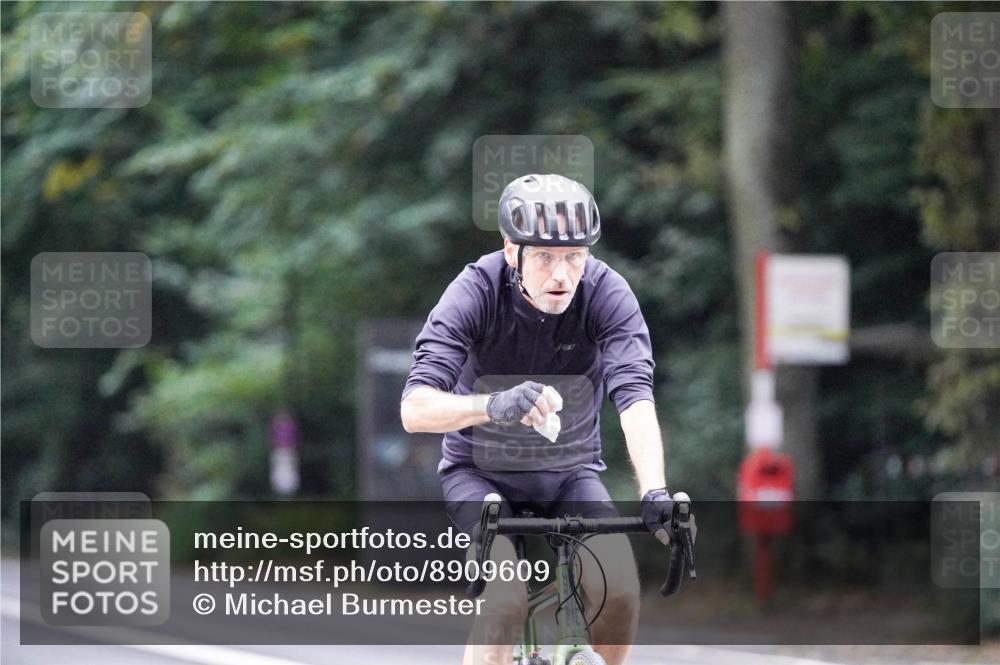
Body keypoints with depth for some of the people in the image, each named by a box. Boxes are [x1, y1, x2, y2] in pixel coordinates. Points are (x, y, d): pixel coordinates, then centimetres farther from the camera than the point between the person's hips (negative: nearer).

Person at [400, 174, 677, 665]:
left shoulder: (606, 293, -18)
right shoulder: (477, 292, -22)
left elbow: (635, 399, -30)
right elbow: (415, 409, -31)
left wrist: (654, 492, -48)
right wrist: (494, 405, -52)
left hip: (569, 472, 2)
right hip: (481, 472, -2)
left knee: (619, 589, -23)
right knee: (507, 599, -28)